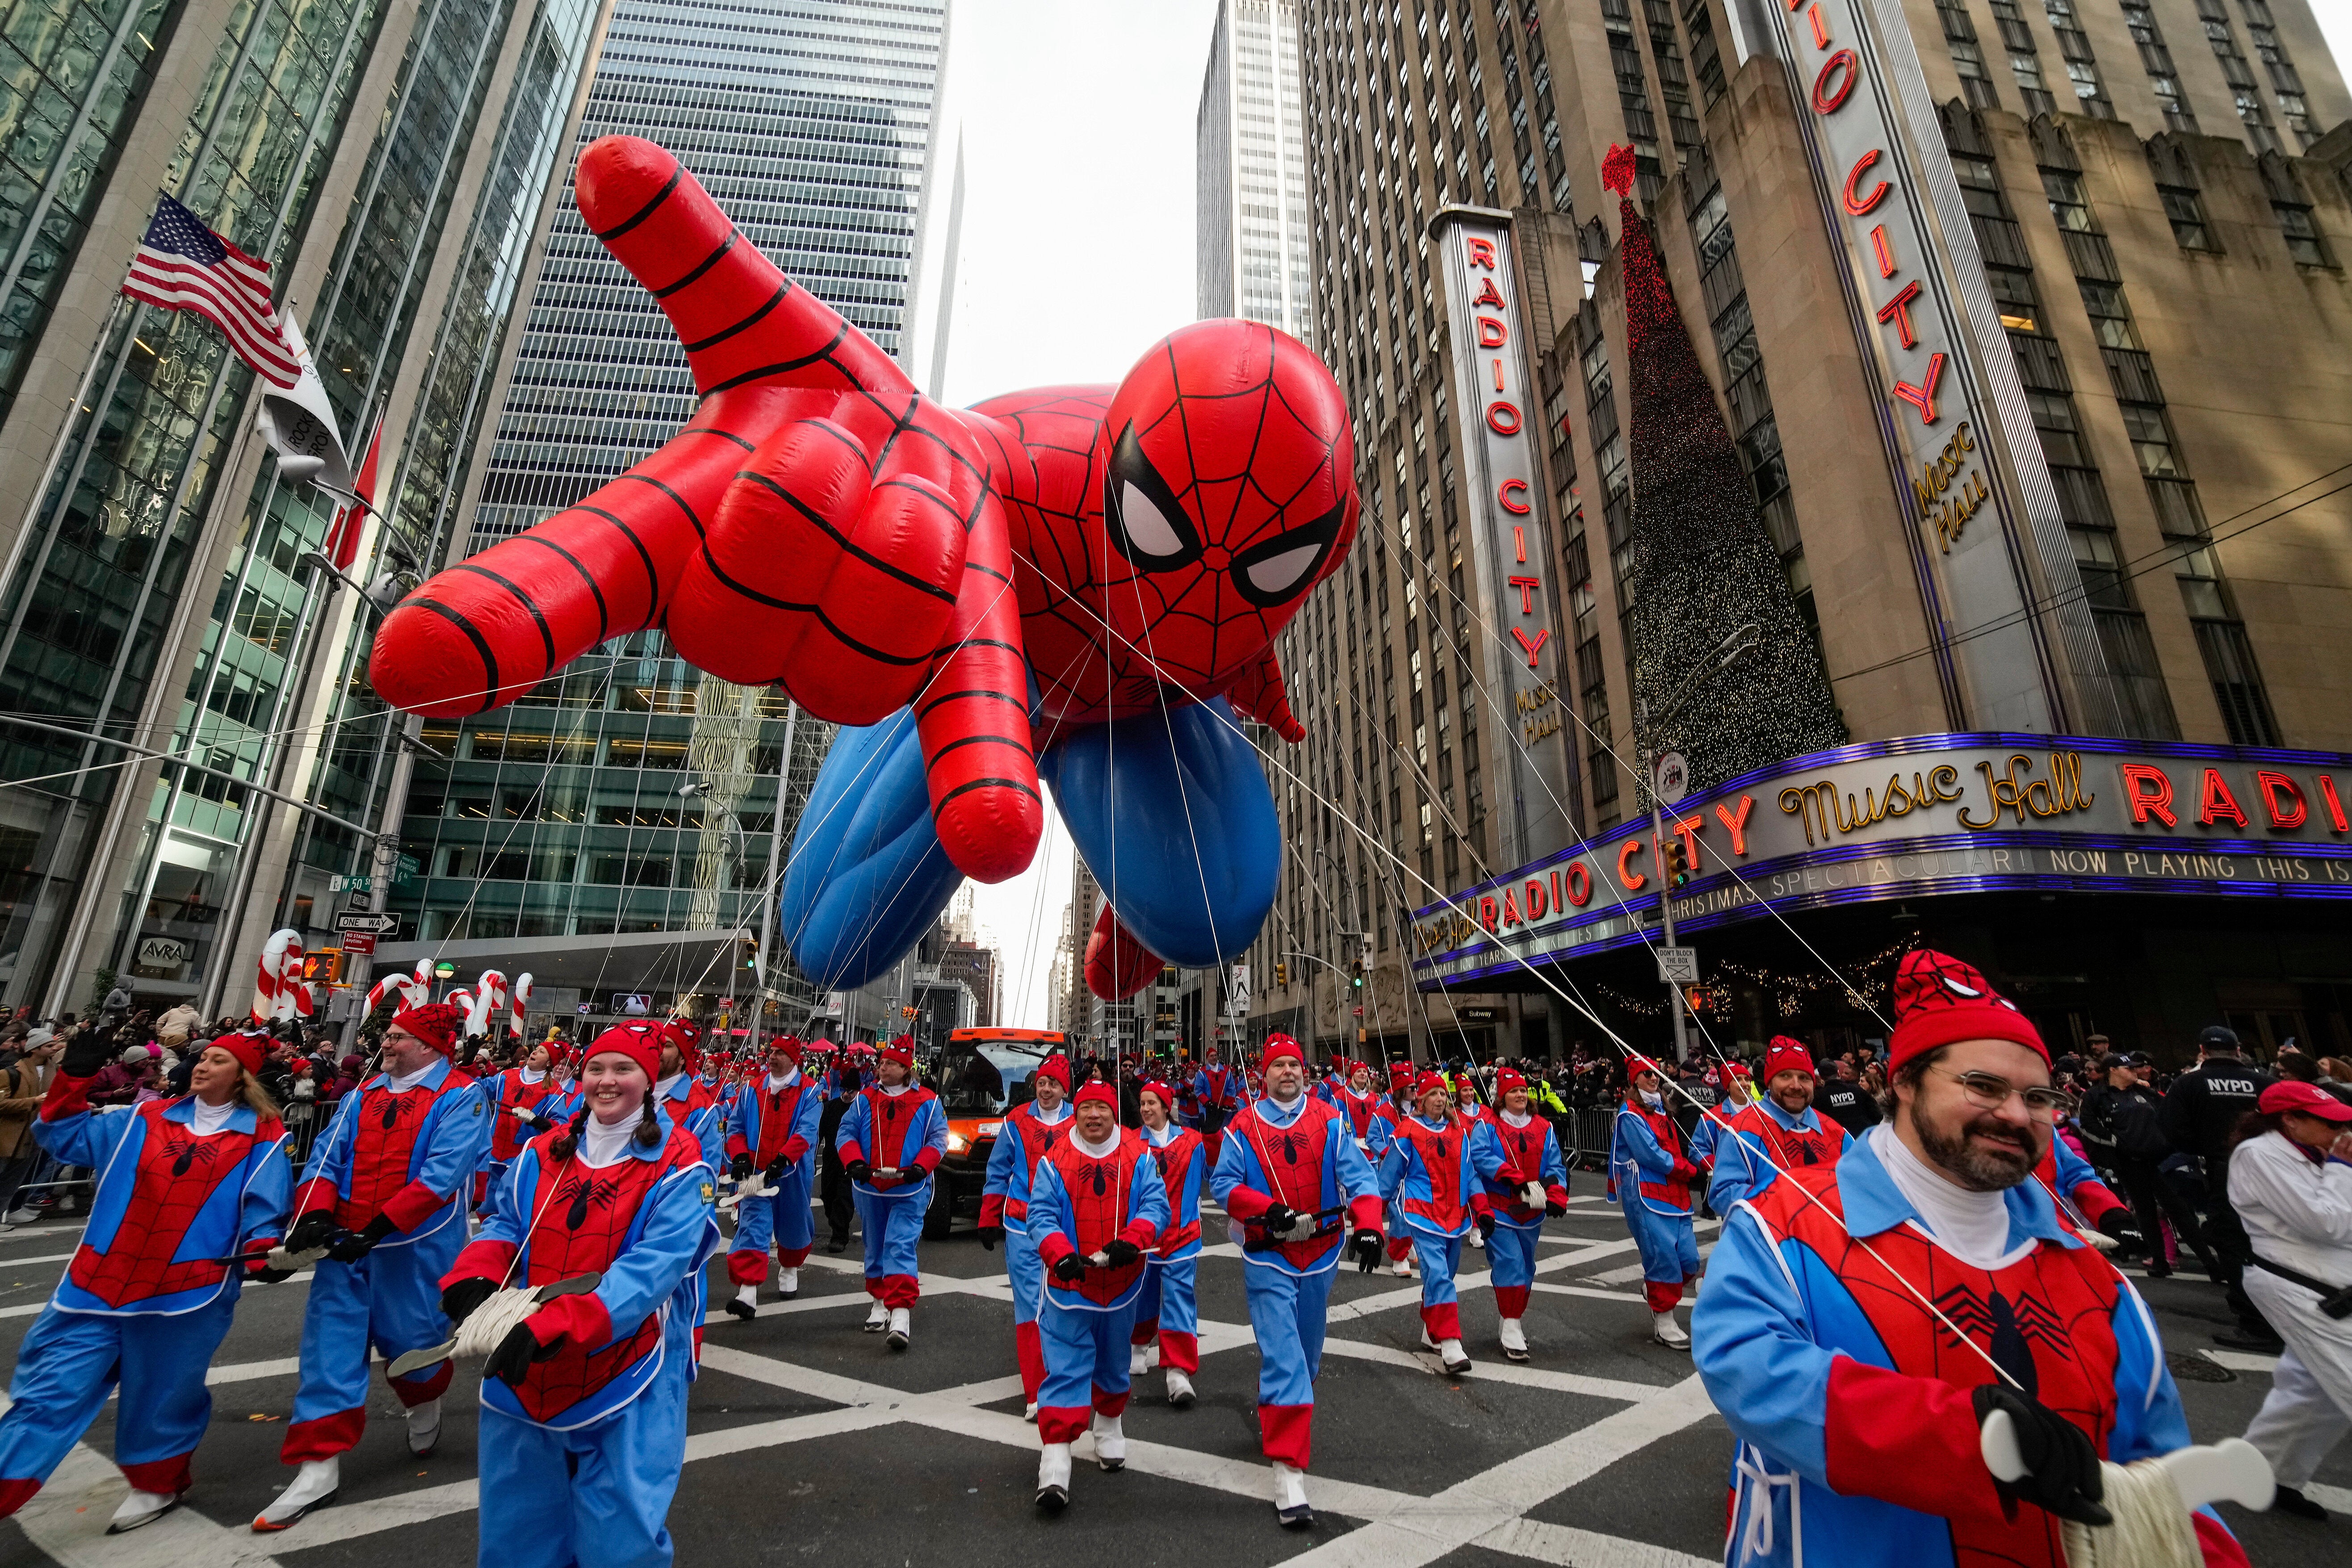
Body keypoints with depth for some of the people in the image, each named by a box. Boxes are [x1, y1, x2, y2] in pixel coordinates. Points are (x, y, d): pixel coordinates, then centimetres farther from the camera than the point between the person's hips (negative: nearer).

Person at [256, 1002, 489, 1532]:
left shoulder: (461, 1097, -12)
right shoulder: (365, 1095, 9)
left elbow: (442, 1173, -20)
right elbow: (328, 1155, 5)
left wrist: (379, 1225, -25)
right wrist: (315, 1211, -12)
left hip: (415, 1244, -5)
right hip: (348, 1241, 5)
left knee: (409, 1338, 7)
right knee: (331, 1341, 2)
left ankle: (425, 1404, 40)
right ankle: (320, 1467, 13)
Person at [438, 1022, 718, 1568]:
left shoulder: (677, 1166, -16)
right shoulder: (542, 1154, 4)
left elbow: (653, 1267, -23)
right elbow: (505, 1226, 8)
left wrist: (555, 1324, -31)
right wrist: (473, 1279, -13)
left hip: (627, 1379, -5)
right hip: (525, 1371, 5)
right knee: (515, 1523, 22)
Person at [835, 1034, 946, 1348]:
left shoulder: (927, 1103, -1)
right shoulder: (865, 1099, 6)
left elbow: (938, 1139, -3)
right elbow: (846, 1133, 1)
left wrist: (920, 1167, -18)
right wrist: (854, 1162, -16)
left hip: (909, 1191, -4)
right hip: (869, 1188, 4)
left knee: (901, 1246, -13)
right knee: (875, 1247, 15)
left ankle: (901, 1314, -13)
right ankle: (881, 1303, 32)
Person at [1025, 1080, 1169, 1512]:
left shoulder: (1139, 1158, -5)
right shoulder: (1054, 1160, -8)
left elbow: (1156, 1205, -11)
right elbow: (1041, 1214, -11)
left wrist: (1131, 1240, -28)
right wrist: (1060, 1254, -27)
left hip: (1122, 1281, 2)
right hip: (1069, 1282, -2)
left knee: (1114, 1363, 21)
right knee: (1066, 1368, -6)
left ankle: (1109, 1428, 46)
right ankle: (1055, 1461, 3)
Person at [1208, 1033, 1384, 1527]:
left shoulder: (1329, 1121, -2)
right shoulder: (1245, 1125, -5)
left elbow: (1358, 1176, -7)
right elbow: (1222, 1182, -5)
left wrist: (1368, 1227, -21)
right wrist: (1266, 1208, -19)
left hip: (1321, 1251, 3)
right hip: (1267, 1256, -3)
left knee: (1306, 1351, 20)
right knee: (1283, 1356, -10)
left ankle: (1276, 1414, 47)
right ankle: (1289, 1472, -4)